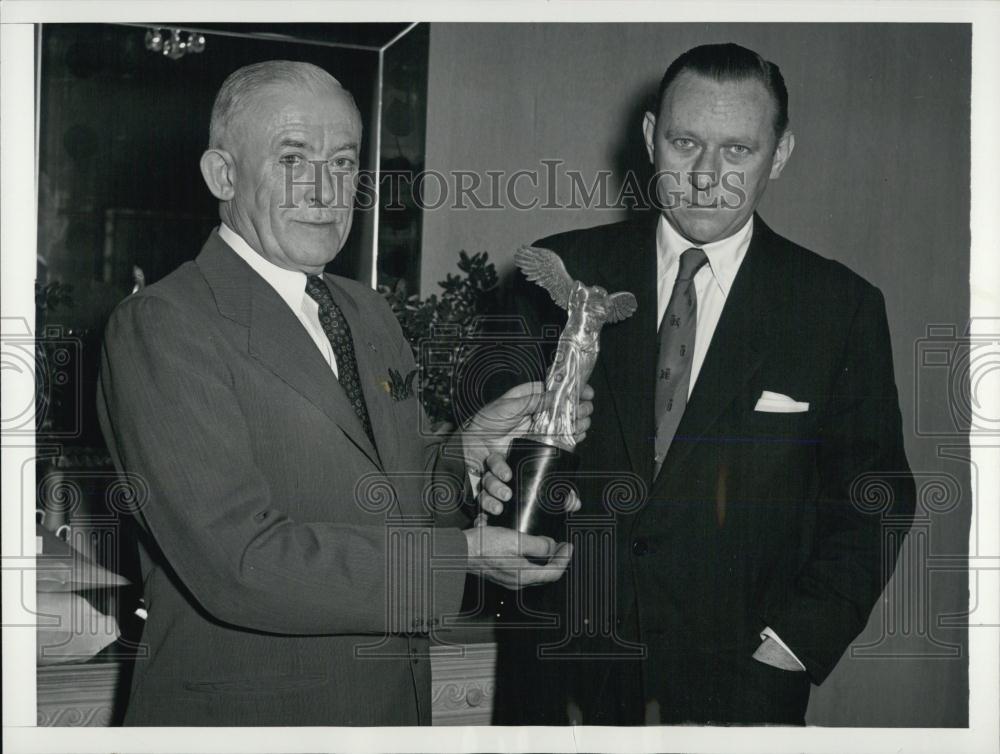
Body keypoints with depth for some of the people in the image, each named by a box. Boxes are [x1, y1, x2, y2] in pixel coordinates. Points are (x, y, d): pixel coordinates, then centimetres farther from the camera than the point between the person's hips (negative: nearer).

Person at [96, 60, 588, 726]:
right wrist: (461, 556, -23)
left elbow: (380, 499, 9)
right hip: (244, 713, -7)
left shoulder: (370, 313, 7)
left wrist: (469, 451, -9)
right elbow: (239, 564, -24)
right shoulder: (160, 327, -17)